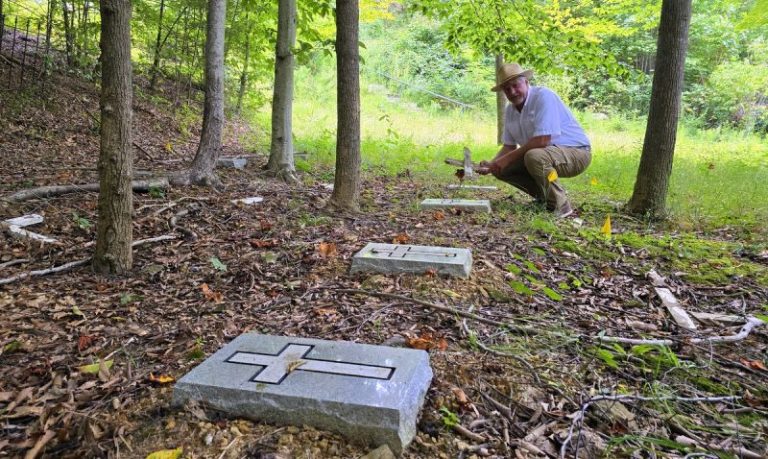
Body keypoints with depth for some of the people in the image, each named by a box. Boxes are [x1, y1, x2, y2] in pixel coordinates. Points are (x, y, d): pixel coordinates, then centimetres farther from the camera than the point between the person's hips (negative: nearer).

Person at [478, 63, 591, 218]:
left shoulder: (544, 96, -20)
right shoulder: (510, 110, 5)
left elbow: (542, 140, -28)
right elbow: (509, 146, 9)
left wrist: (507, 158, -23)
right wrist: (491, 164, -10)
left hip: (576, 152, -8)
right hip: (548, 153, 8)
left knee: (534, 156, -36)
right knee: (502, 169, -2)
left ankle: (560, 205, -18)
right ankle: (545, 196, 12)